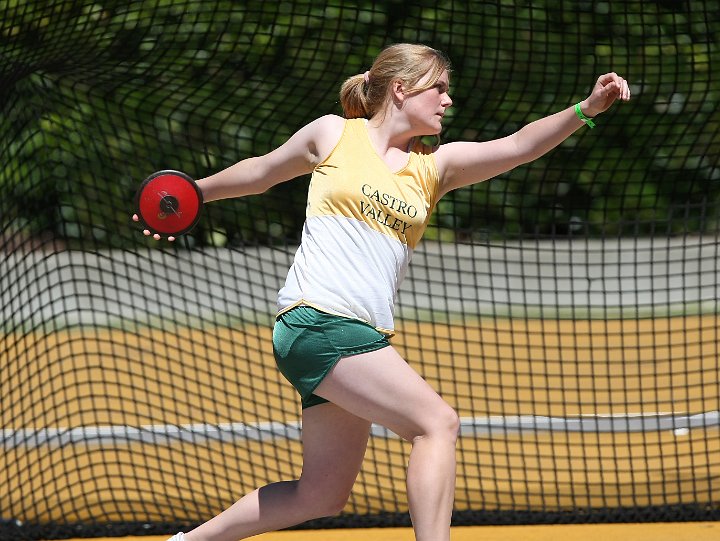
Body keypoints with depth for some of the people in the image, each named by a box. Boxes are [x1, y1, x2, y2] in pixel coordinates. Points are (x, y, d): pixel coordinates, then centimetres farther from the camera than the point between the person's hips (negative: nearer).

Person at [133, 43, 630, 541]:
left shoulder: (436, 164, 14)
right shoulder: (333, 134, 6)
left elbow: (519, 146, 2)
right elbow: (260, 172, 21)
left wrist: (586, 110, -12)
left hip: (363, 338, 6)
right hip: (316, 319, -6)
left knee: (323, 495, 10)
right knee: (438, 422, -18)